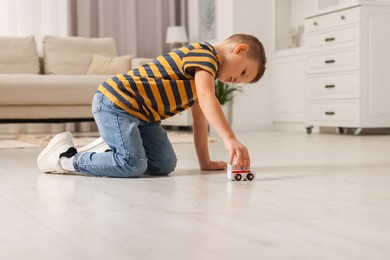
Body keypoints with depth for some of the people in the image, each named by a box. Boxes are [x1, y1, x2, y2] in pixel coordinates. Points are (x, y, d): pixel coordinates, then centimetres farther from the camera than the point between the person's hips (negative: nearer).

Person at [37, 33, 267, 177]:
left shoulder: (204, 71, 19)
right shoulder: (204, 54, -13)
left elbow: (200, 118, 19)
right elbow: (207, 98, -29)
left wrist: (205, 162, 14)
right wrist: (230, 139, -38)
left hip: (141, 114, 10)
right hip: (114, 102, -10)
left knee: (165, 165, -2)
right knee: (133, 165, -23)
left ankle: (109, 149, 15)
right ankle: (67, 158, -6)